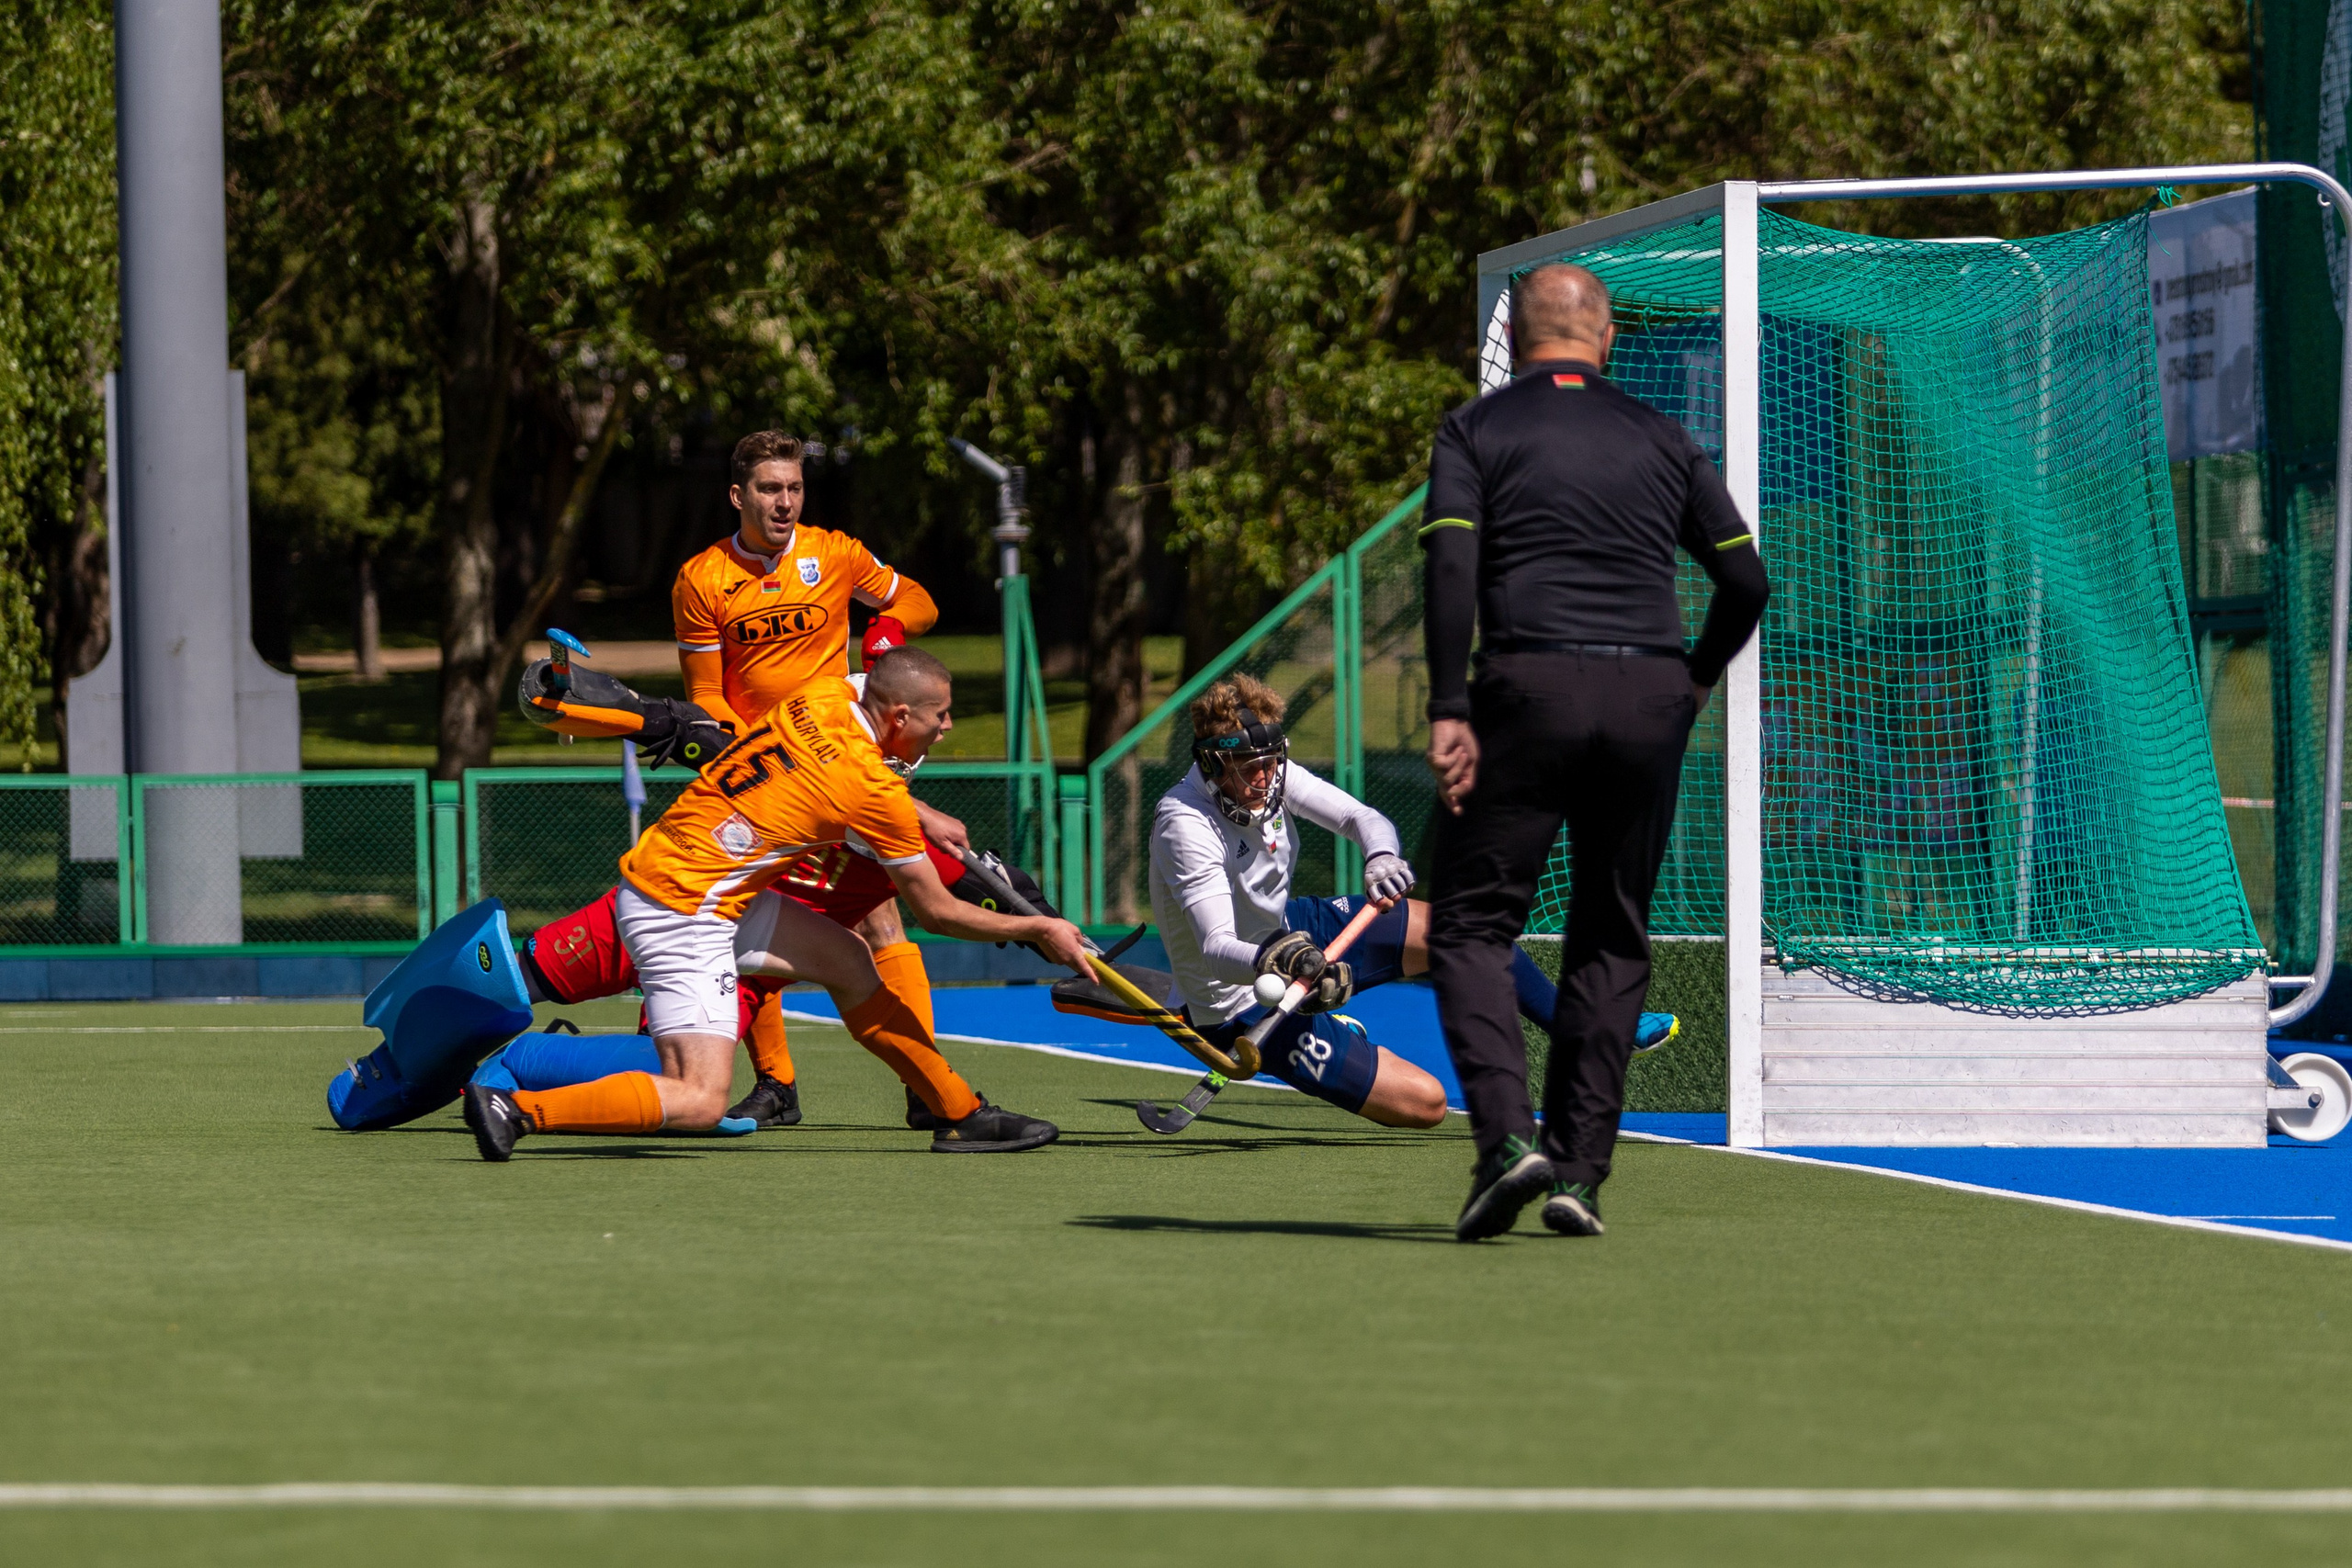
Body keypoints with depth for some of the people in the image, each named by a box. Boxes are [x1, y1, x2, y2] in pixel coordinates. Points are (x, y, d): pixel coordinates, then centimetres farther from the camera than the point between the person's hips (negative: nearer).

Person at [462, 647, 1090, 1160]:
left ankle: (962, 1114, 25)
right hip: (682, 915, -10)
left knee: (849, 963, 17)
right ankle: (517, 1108, -17)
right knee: (701, 1103, -15)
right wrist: (1039, 930, 8)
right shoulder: (874, 791, -16)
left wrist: (924, 823, 27)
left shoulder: (823, 697, 4)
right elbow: (938, 911, -4)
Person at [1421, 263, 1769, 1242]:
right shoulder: (1661, 439, 16)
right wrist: (1696, 680, 27)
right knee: (1611, 941, 12)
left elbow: (1450, 566, -7)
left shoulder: (1477, 430, 7)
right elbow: (1745, 579, 13)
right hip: (1648, 698, 3)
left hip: (1529, 686, -3)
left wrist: (1450, 710, -8)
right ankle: (1580, 1170, 6)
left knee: (1471, 925, 3)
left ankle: (1506, 1135, -17)